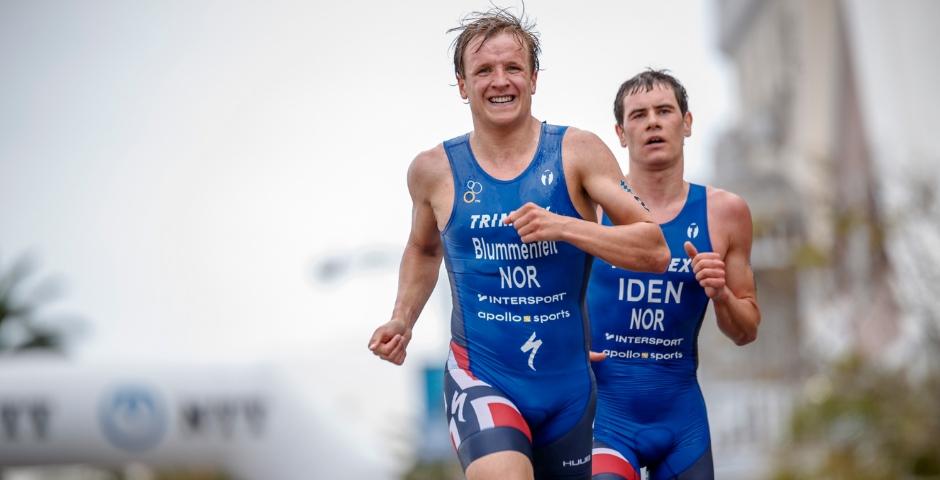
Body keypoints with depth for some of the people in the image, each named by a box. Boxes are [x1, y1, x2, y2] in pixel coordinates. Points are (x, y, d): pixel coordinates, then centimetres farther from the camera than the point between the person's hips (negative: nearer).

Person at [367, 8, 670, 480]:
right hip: (480, 380, -1)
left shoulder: (577, 152, -5)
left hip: (569, 385, 2)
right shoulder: (435, 170, 0)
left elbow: (655, 251, -11)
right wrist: (401, 321, 7)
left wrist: (562, 226, -22)